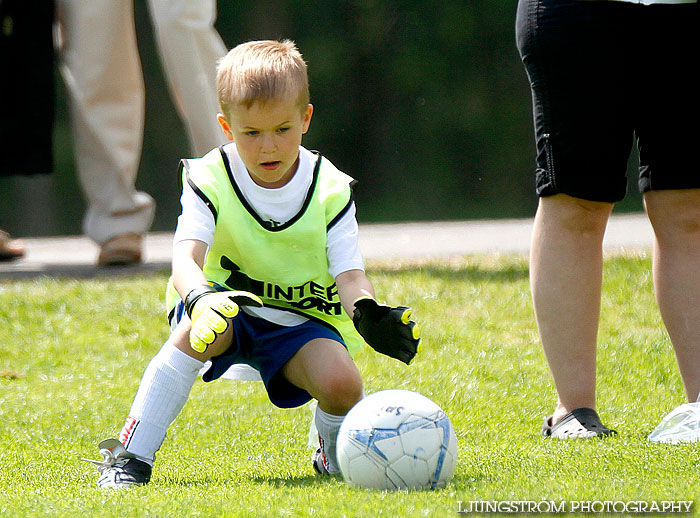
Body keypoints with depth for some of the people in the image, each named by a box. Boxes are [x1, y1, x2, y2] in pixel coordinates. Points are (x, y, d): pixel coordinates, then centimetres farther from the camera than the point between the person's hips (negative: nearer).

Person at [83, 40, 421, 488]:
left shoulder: (330, 191, -8)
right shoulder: (209, 180, -11)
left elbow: (349, 275, -13)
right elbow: (186, 257, -25)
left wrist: (368, 315, -38)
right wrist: (200, 299, -50)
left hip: (303, 319, 1)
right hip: (227, 303, -1)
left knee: (341, 383, -30)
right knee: (200, 328, -36)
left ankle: (336, 451, 5)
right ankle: (131, 456, -29)